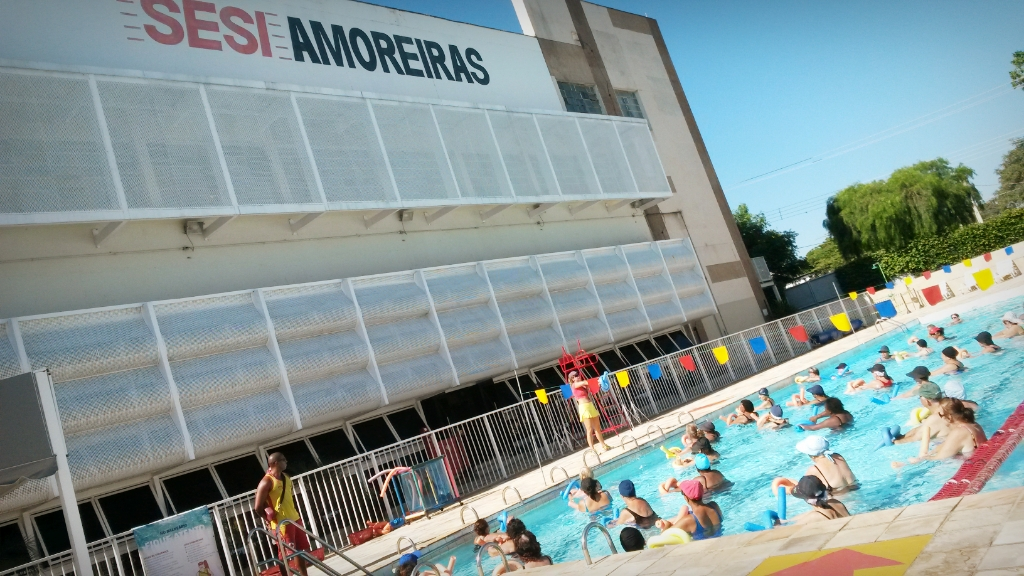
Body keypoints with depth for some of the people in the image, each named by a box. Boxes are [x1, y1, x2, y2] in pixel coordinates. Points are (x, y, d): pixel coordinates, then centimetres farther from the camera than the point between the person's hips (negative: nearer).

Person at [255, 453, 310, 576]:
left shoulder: (286, 477, 9)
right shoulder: (266, 482, -17)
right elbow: (257, 507, -17)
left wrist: (294, 513, 14)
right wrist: (270, 520, -6)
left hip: (295, 519, 8)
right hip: (281, 524, -8)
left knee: (302, 550, 16)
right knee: (288, 555, -3)